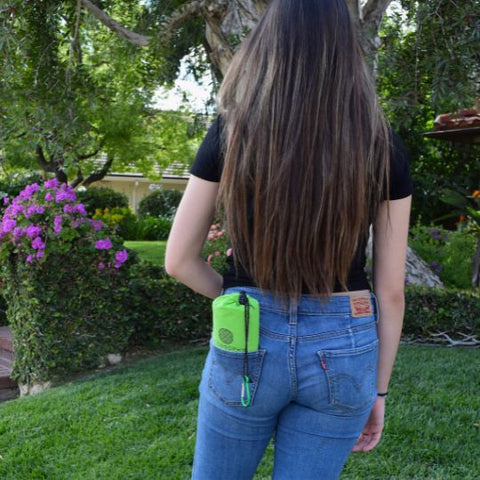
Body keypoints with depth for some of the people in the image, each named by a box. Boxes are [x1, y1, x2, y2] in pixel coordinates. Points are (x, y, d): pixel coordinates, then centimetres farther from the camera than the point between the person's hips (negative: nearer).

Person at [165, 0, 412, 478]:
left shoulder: (231, 133, -7)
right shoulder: (382, 148, -5)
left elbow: (178, 260, -3)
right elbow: (390, 291, -1)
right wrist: (379, 388, 9)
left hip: (248, 343, -1)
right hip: (344, 350, 1)